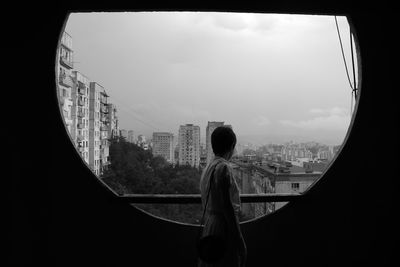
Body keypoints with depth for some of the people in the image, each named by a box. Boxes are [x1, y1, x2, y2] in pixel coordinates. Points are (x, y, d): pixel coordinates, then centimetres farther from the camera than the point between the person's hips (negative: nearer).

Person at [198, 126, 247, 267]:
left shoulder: (207, 168, 10)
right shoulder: (223, 167, -16)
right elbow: (227, 205, -20)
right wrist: (240, 241, -16)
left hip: (209, 225, 9)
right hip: (224, 227, -9)